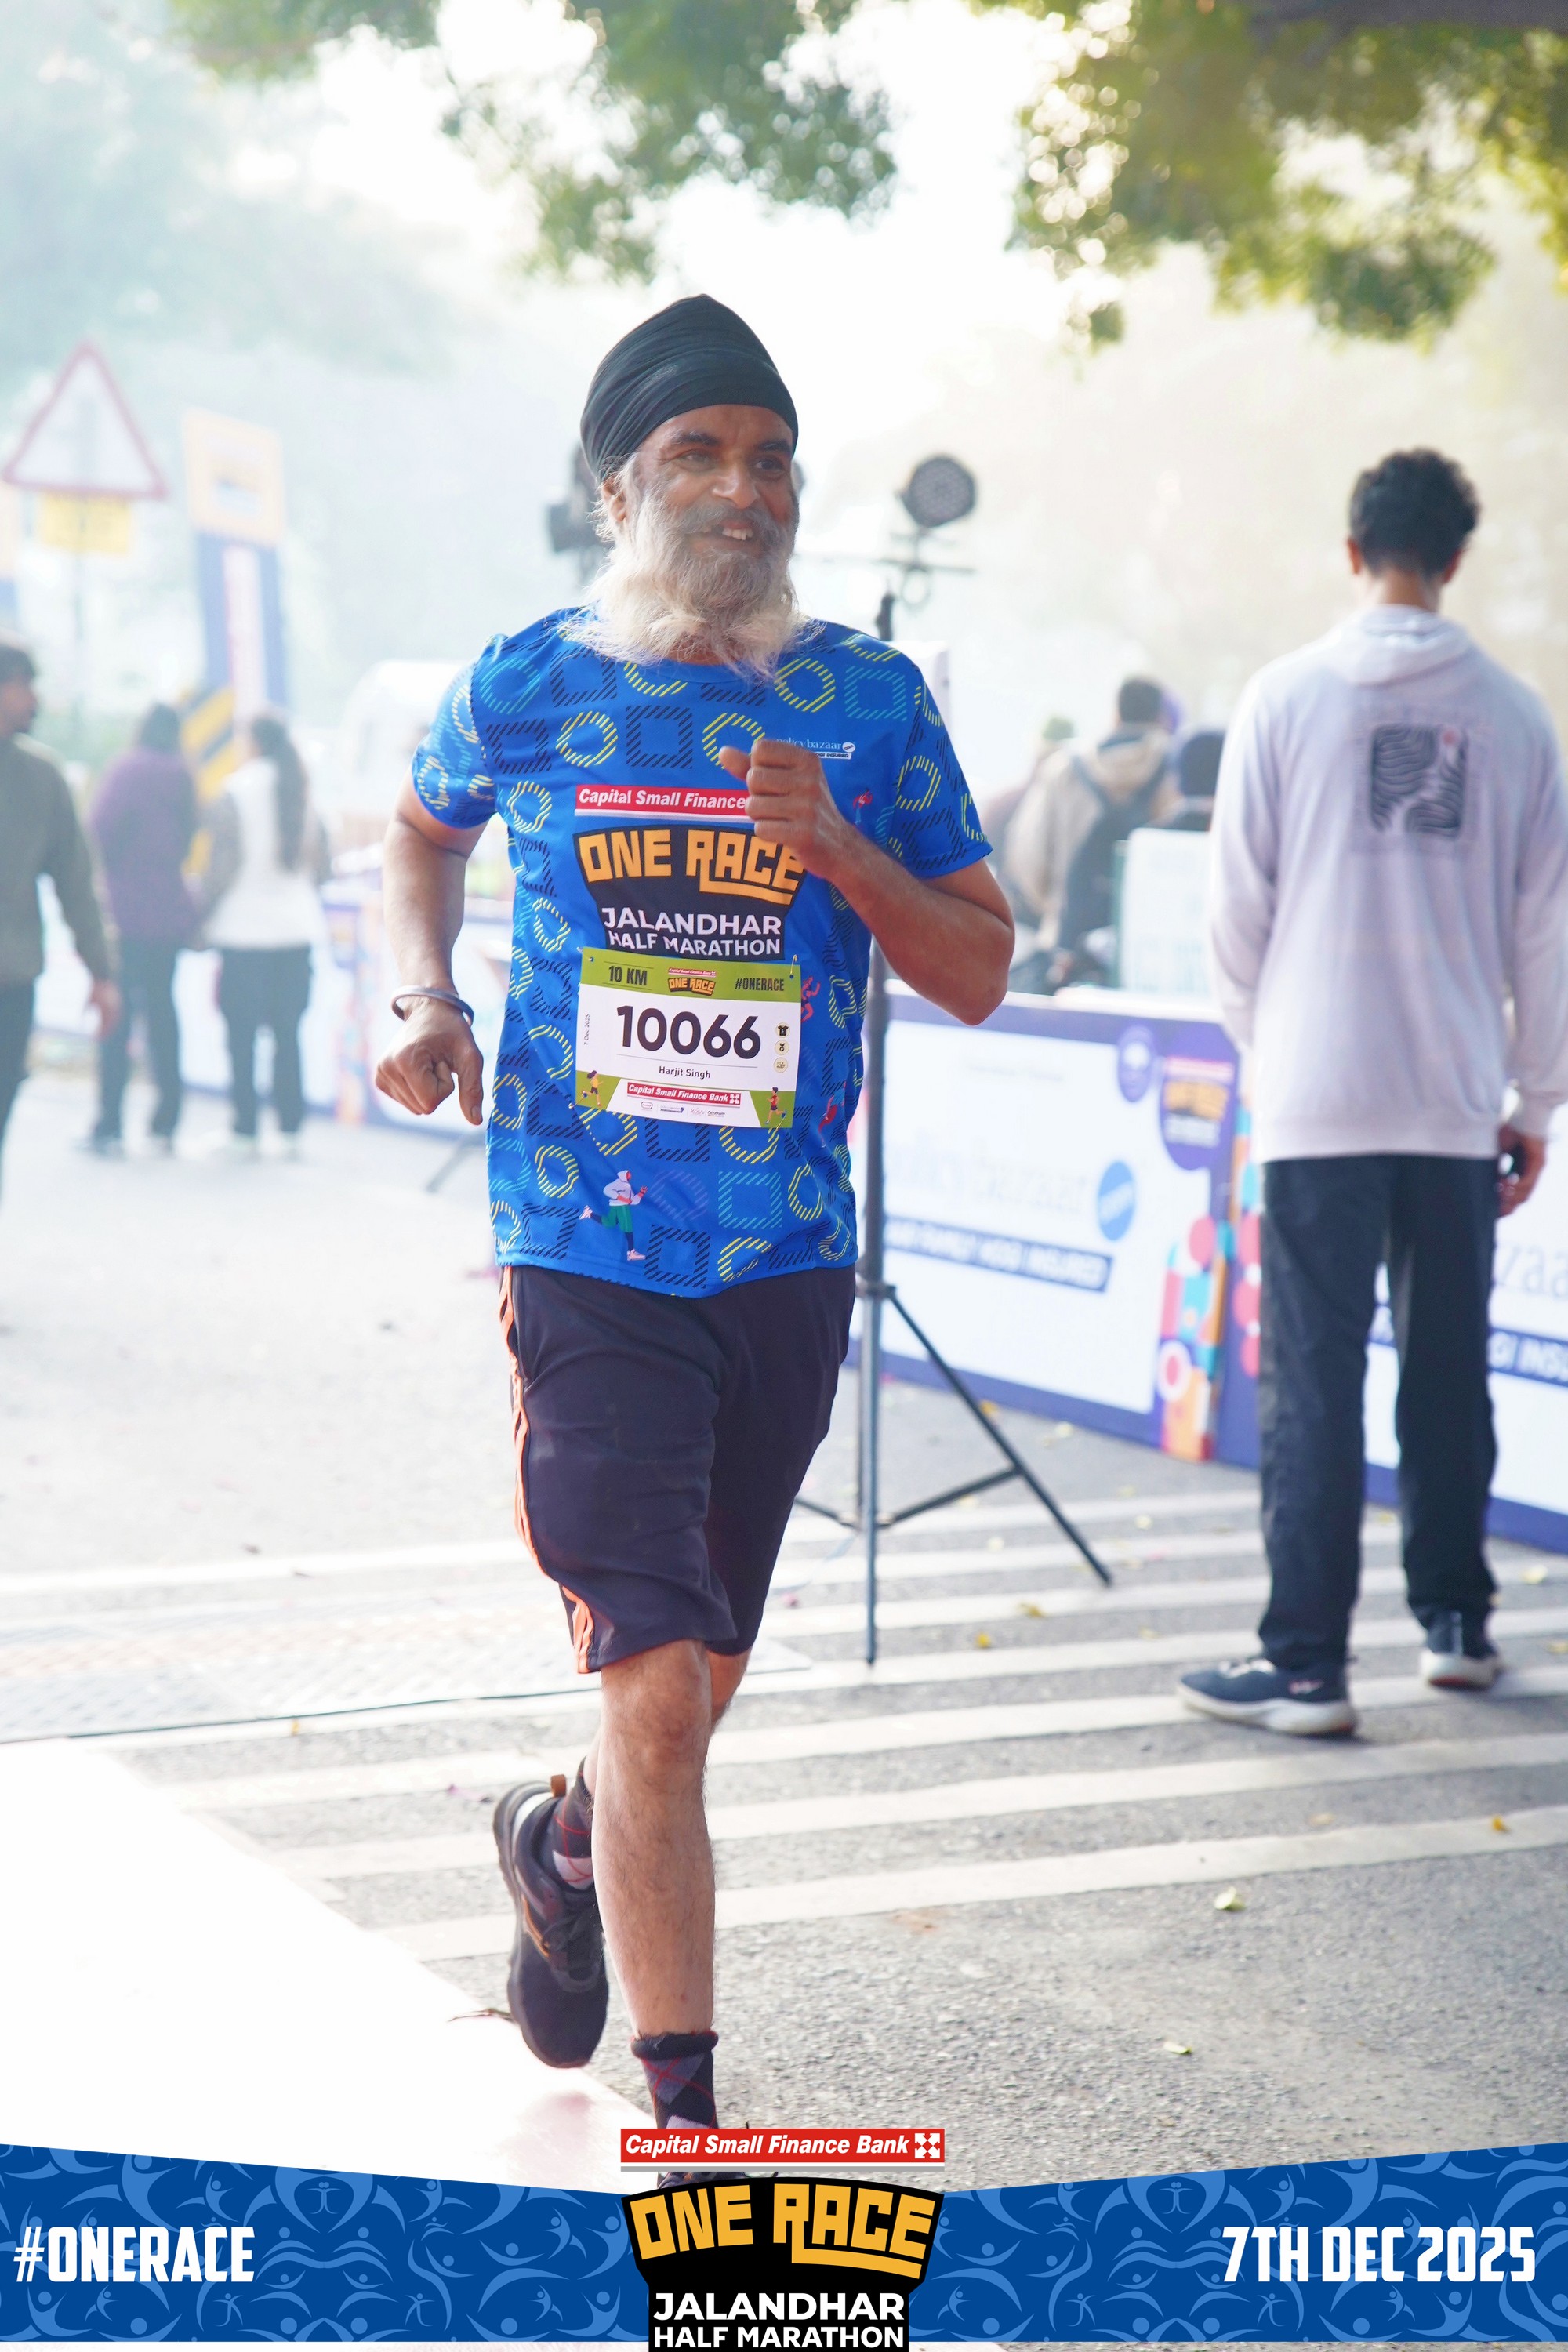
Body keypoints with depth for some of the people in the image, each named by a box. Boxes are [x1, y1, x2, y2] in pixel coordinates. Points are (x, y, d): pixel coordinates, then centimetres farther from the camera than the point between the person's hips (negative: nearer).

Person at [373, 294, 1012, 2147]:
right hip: (589, 1267, -3)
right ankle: (682, 2117, -3)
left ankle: (561, 1846, 50)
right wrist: (425, 997, 3)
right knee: (659, 1688, -12)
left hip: (789, 1264, 3)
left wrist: (836, 849, -15)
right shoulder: (525, 688, -1)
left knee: (696, 1679, 16)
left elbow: (980, 975, 2)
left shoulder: (868, 698, 2)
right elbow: (421, 832, 21)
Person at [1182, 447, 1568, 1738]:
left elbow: (1239, 902, 1)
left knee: (1314, 1385, -1)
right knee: (1450, 1374, 14)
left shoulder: (1288, 697, -3)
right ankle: (1456, 1622, 24)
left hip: (1319, 1098, -2)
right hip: (1461, 1100, 2)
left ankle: (1307, 1664, -2)